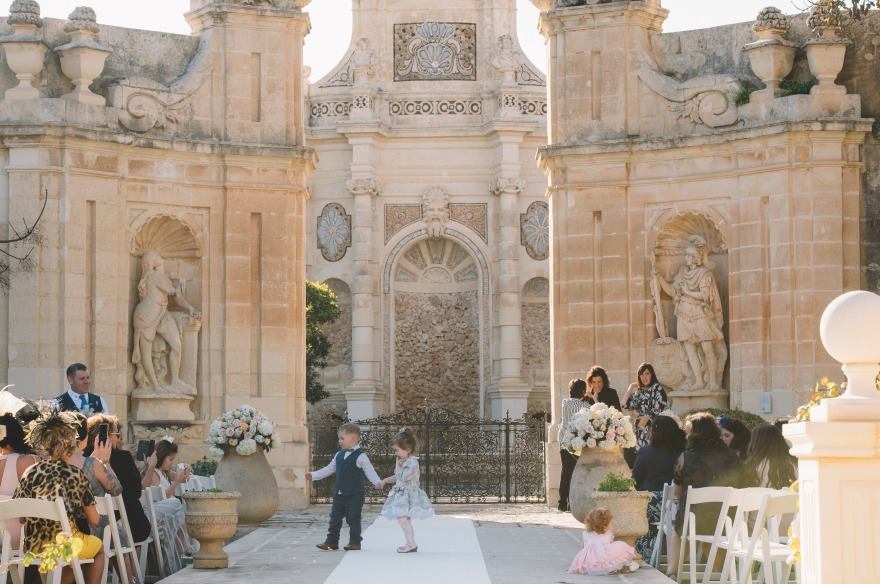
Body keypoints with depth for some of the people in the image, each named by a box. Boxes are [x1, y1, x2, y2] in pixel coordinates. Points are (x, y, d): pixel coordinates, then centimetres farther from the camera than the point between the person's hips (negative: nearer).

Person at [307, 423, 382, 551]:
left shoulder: (360, 456, -10)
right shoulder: (339, 455, 11)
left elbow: (369, 471, -13)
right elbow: (329, 469, 20)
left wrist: (377, 482, -29)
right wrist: (314, 475, 22)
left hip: (354, 494, -7)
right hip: (339, 493, 7)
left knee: (353, 518, -1)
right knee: (335, 517, 7)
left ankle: (355, 542, 9)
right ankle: (332, 541, 13)